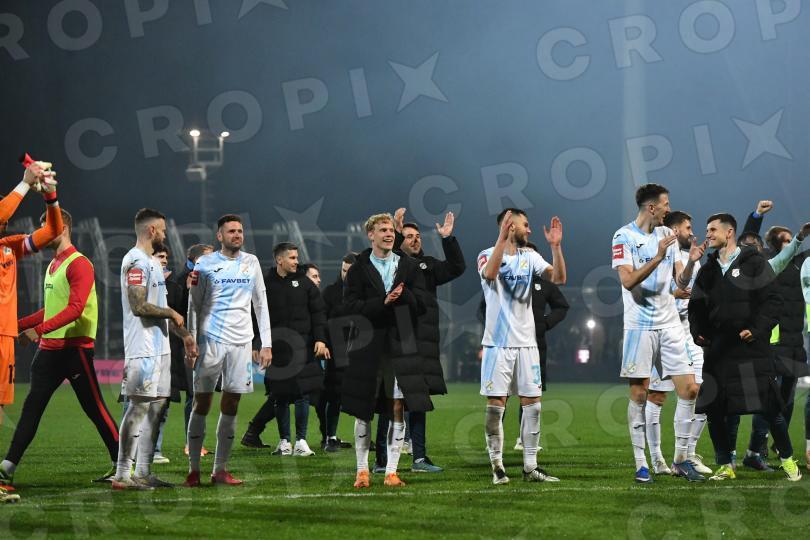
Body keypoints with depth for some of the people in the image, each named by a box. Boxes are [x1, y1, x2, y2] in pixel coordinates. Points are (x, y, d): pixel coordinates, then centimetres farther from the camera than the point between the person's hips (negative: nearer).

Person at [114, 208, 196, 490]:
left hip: (159, 347, 10)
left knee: (157, 405, 9)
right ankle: (122, 475, -9)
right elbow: (139, 306, -21)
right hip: (143, 348, -10)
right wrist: (172, 314, -8)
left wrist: (184, 335, 25)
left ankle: (143, 473, 13)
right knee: (139, 406, -11)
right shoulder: (136, 261, -13)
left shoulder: (152, 262, 19)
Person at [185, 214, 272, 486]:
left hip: (241, 341, 3)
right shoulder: (205, 263, 2)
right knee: (202, 403, -2)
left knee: (231, 407, 3)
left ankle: (220, 469, 9)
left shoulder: (251, 262, 11)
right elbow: (194, 306, 4)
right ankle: (193, 470, 2)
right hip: (210, 340, -3)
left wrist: (266, 344, 7)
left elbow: (261, 304, 13)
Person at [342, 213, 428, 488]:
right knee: (363, 411, 2)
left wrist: (404, 296, -15)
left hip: (400, 344, 2)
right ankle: (362, 470, 12)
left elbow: (421, 305, 4)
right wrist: (382, 302, -18)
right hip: (367, 346, -2)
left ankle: (391, 471, 4)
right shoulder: (358, 269, 3)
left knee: (397, 409, -1)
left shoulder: (409, 267, 10)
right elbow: (351, 305, -7)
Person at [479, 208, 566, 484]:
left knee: (532, 404, 2)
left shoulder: (529, 257, 10)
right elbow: (490, 273, -27)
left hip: (526, 342, 5)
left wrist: (555, 246, -13)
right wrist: (502, 238, -34)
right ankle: (497, 466, 4)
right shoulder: (487, 255, -4)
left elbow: (559, 278, -2)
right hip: (498, 343, -5)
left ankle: (530, 467, 8)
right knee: (496, 405, -5)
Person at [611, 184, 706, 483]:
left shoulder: (667, 235, 11)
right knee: (639, 394, -3)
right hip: (640, 324, -5)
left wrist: (691, 261, -8)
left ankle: (681, 460, 9)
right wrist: (658, 257, -24)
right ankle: (641, 464, 4)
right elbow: (628, 281, -17)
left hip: (670, 324, 5)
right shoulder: (624, 237, -5)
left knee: (689, 389, -1)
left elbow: (681, 282, 11)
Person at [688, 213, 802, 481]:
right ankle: (725, 466, 11)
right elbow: (697, 305, 19)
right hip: (717, 350, 5)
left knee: (768, 407, -5)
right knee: (713, 410, -1)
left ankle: (787, 460, 12)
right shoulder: (708, 270, 16)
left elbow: (771, 300, -4)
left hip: (752, 346, -5)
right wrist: (697, 331, 1)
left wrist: (757, 330, -15)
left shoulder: (754, 263, 1)